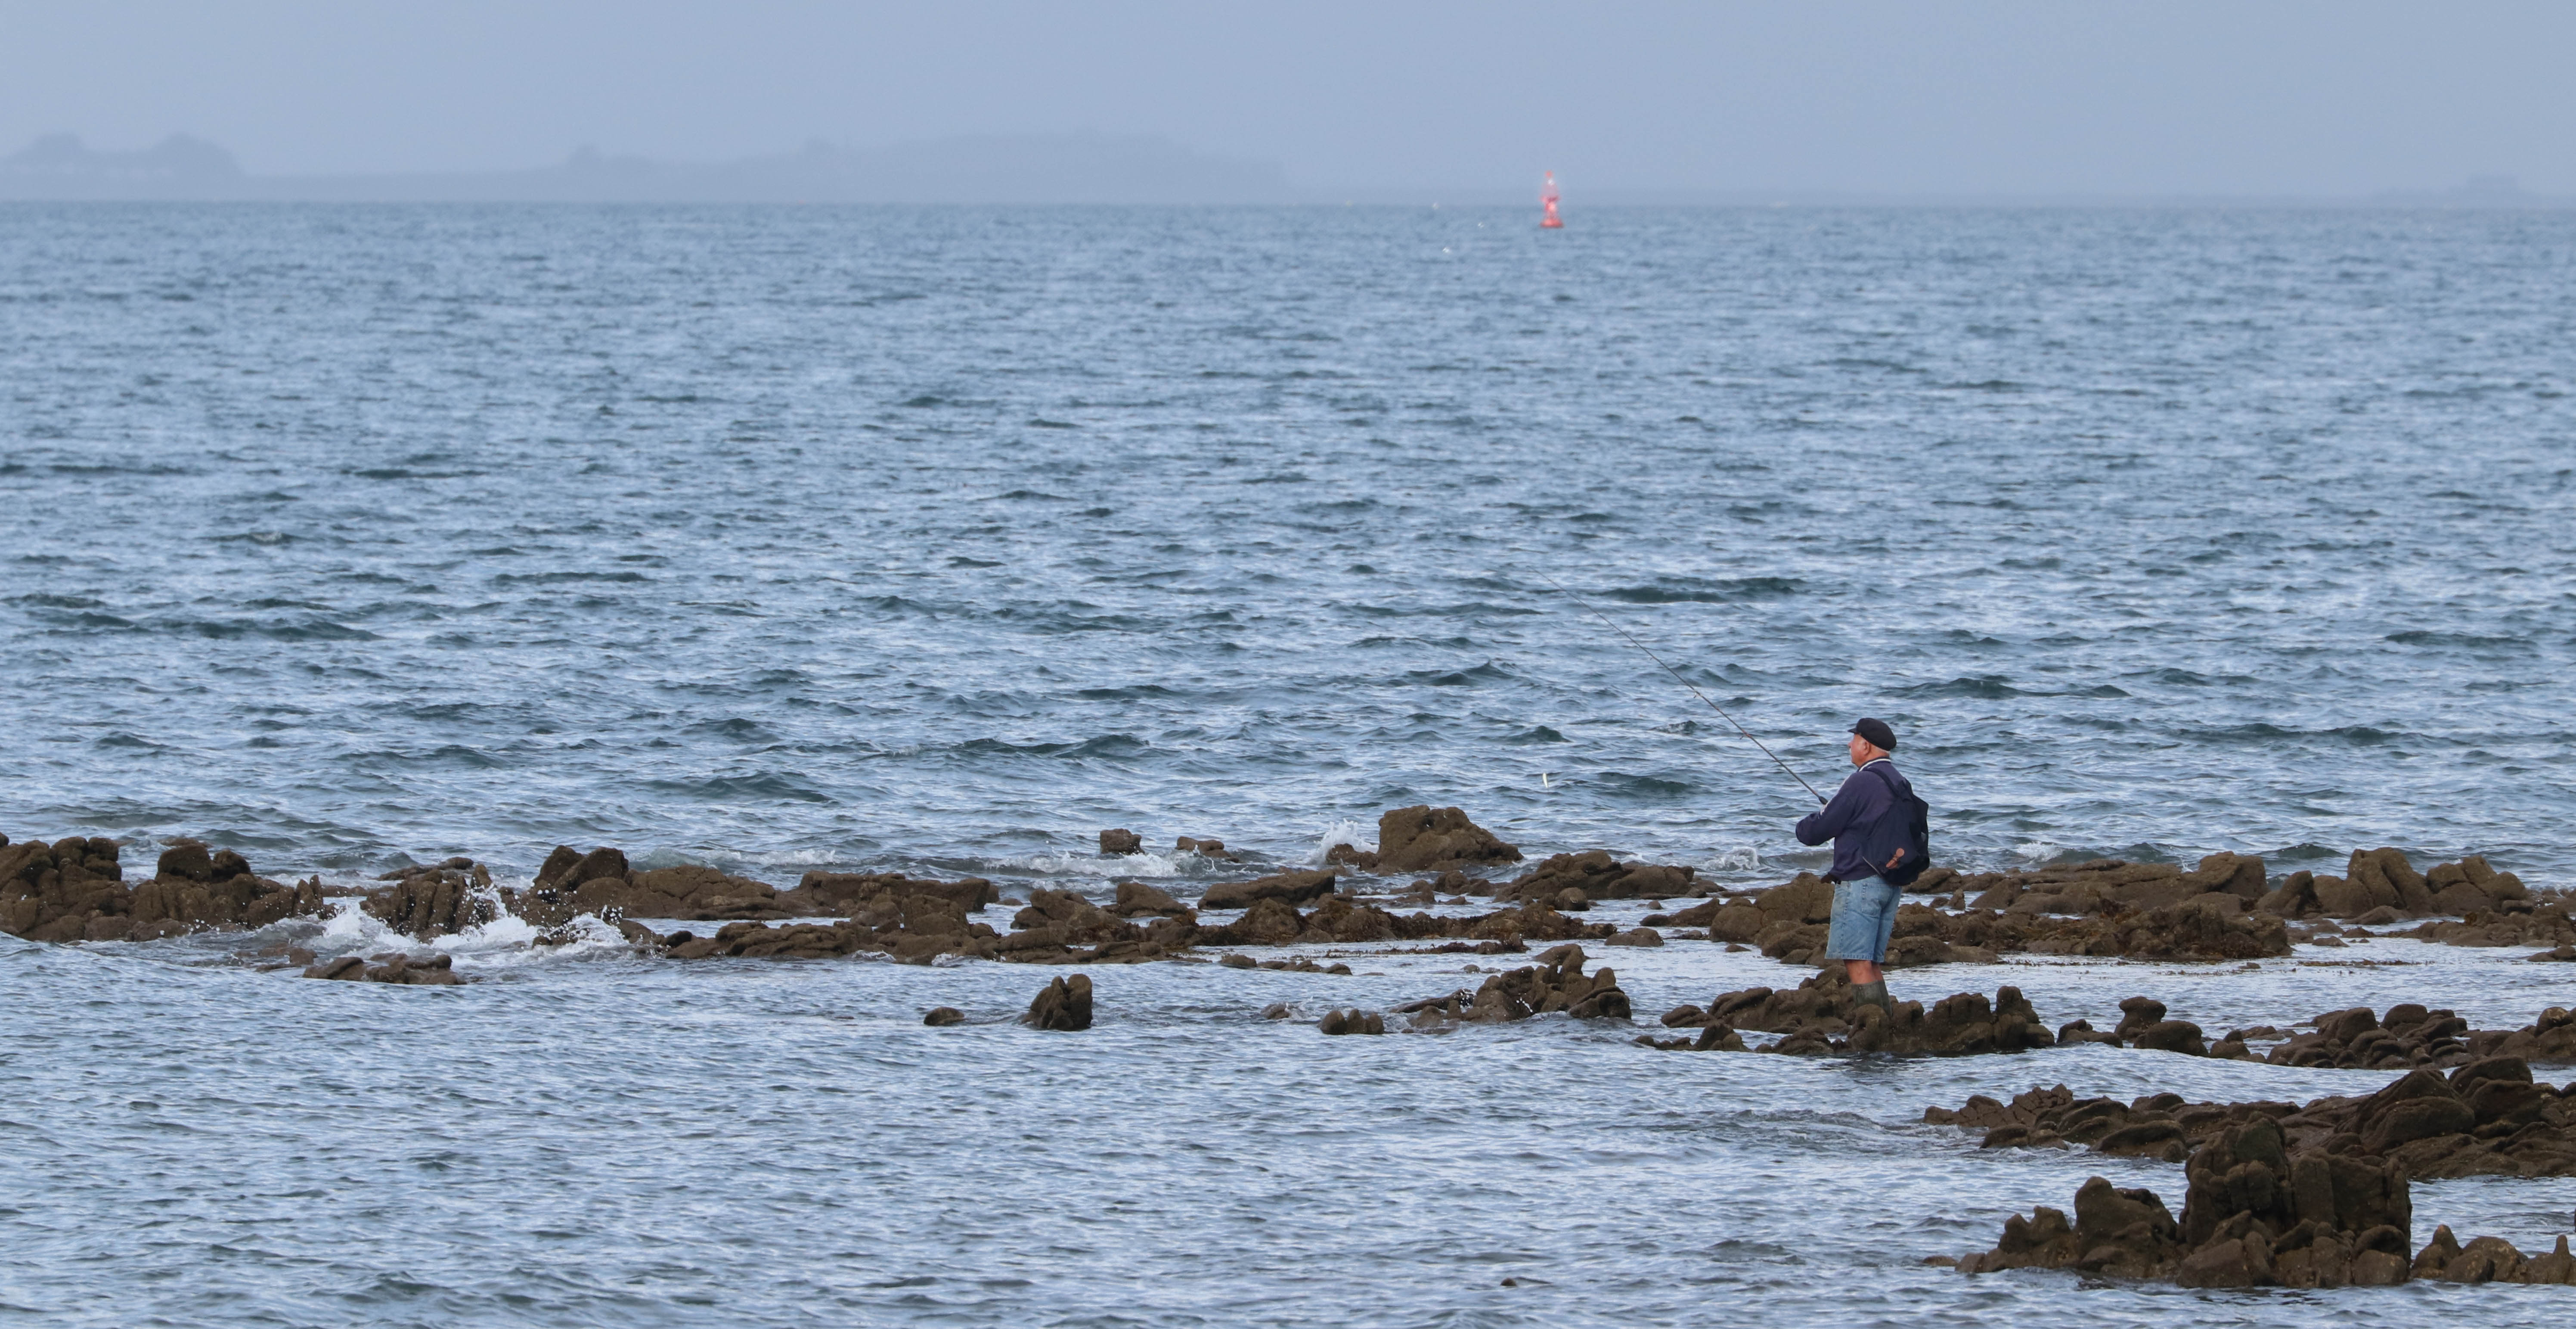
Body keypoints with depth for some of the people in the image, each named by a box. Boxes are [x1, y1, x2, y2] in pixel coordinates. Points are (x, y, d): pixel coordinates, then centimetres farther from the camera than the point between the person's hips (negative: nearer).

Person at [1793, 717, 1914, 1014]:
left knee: (1858, 963, -10)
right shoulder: (1900, 784, 14)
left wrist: (1806, 824, 14)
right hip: (1891, 883, 9)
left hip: (1860, 881, -9)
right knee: (1871, 964, 13)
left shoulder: (1862, 782, -13)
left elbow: (1818, 830, -11)